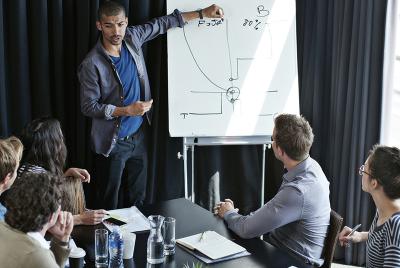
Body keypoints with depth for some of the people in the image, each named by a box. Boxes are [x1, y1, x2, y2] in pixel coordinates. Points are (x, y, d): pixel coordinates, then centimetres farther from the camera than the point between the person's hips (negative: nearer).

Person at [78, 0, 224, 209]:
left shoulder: (131, 38, -4)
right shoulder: (92, 64, -19)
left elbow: (162, 23, 9)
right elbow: (89, 107, -16)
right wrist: (126, 111, -23)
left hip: (138, 137, 5)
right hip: (112, 144, -5)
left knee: (137, 200, 15)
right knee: (110, 206, 5)